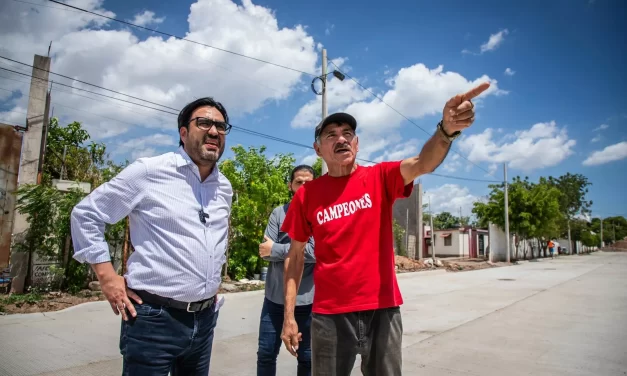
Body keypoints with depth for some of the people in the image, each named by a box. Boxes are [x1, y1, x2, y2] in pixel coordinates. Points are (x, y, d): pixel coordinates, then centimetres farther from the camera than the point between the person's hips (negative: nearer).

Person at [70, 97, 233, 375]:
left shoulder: (225, 188, 8)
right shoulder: (148, 172, -10)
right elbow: (86, 214, -4)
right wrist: (107, 277, -7)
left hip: (205, 319, 6)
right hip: (153, 319, -5)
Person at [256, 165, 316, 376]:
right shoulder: (278, 213, 3)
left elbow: (315, 252, -18)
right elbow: (265, 251, -5)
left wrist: (276, 249, -11)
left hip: (306, 299, -2)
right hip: (275, 296, 2)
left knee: (307, 357, 14)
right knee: (266, 354, 13)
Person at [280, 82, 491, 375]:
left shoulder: (380, 178, -1)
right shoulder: (306, 195, 0)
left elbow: (422, 164, -21)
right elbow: (295, 257, 4)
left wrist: (446, 129, -42)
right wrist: (289, 316, 1)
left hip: (383, 309, 1)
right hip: (330, 314, 0)